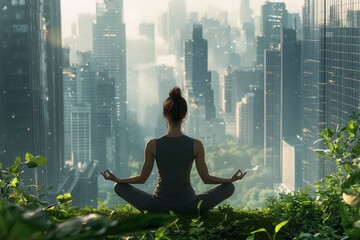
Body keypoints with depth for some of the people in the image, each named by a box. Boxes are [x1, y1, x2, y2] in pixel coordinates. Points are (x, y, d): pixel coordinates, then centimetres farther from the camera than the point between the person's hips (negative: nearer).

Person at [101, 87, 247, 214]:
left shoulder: (153, 145, -12)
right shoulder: (196, 145, -12)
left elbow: (142, 178, -1)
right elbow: (206, 179, -2)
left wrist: (116, 179, 16)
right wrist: (232, 179, 15)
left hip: (158, 208, 0)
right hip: (188, 208, 0)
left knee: (119, 187, 21)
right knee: (229, 187, 19)